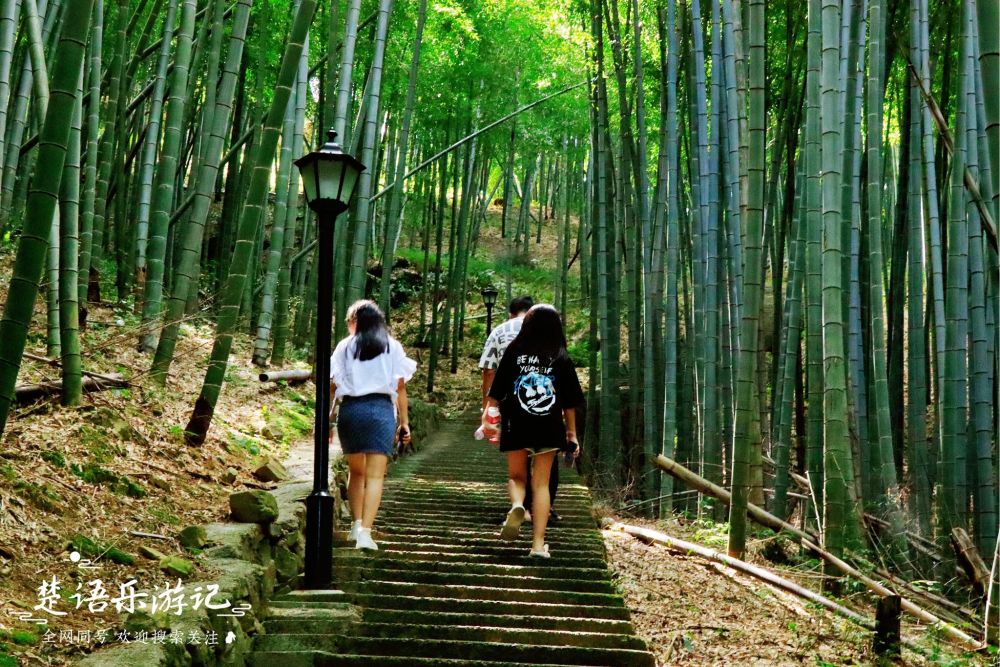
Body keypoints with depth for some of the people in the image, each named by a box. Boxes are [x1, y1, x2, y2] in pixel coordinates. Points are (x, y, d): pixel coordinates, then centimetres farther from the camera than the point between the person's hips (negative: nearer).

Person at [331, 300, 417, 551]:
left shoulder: (345, 346, 8)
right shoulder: (392, 347, 9)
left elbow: (333, 384, 1)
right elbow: (400, 387, 4)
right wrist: (404, 422, 7)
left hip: (350, 408, 1)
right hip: (380, 408, -1)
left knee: (356, 471, 18)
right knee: (375, 475, -4)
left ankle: (357, 524, 15)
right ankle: (366, 531, -14)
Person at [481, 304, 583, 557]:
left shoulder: (514, 352, 0)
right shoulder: (560, 358, 1)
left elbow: (496, 393, -1)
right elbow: (569, 402, 4)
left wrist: (487, 417, 9)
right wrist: (572, 433, 12)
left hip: (517, 427, 0)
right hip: (549, 428, 0)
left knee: (517, 476, 17)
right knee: (541, 484, 8)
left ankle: (517, 506, -16)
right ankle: (538, 544, 4)